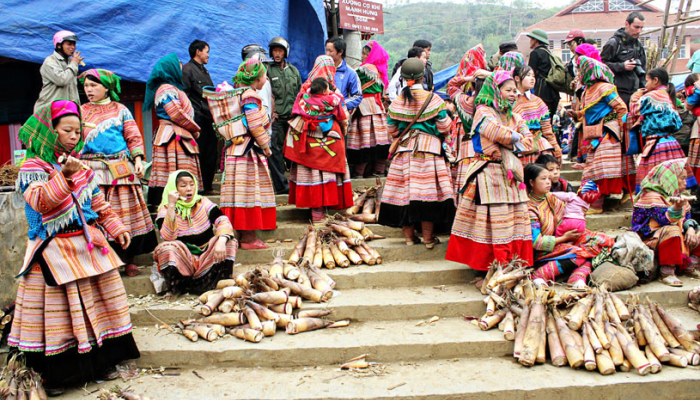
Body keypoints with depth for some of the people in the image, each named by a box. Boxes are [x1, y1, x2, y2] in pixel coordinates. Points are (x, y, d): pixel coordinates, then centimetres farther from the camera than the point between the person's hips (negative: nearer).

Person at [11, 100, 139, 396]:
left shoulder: (82, 168, 13)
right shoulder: (33, 167, -7)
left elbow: (98, 203, 19)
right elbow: (40, 202, -22)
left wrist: (115, 227, 12)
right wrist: (65, 177, -32)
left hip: (88, 245, 6)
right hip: (55, 250, -6)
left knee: (97, 303, 11)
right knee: (57, 311, 0)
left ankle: (102, 359, 26)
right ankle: (54, 374, 15)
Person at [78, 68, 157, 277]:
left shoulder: (120, 110, 10)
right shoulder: (82, 111, 13)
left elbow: (133, 137, 7)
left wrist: (138, 160, -5)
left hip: (120, 168, 0)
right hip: (92, 169, 1)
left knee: (125, 212, 1)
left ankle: (128, 259, 11)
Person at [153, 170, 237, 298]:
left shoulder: (203, 203, 3)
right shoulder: (165, 209, -3)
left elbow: (222, 220, -13)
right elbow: (168, 237, -20)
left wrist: (221, 241, -34)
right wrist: (171, 206, -26)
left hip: (207, 257, 2)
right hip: (182, 261, -1)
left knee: (229, 242, -21)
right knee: (166, 248, -30)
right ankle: (174, 288, -9)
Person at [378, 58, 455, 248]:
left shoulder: (397, 101, 1)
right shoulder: (433, 99, -6)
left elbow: (392, 130, 7)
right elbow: (444, 127, -3)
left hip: (404, 150, 3)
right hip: (428, 150, -2)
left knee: (404, 190, 7)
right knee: (428, 189, 1)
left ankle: (409, 234, 15)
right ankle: (428, 237, 7)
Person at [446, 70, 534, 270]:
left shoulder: (514, 117, 19)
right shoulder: (483, 112, -4)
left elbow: (527, 142, 10)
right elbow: (501, 134, -20)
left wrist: (510, 140, -8)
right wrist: (517, 136, -2)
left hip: (511, 174, 7)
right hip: (489, 175, -7)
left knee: (515, 218, 5)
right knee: (494, 218, -8)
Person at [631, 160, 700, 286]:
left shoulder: (679, 197, 15)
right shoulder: (651, 196, -15)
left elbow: (687, 218, 14)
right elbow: (665, 220, -25)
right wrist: (677, 208, -43)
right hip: (651, 238, -9)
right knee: (671, 230, -37)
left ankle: (689, 266, 6)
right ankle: (666, 272, -32)